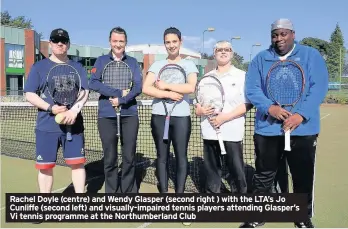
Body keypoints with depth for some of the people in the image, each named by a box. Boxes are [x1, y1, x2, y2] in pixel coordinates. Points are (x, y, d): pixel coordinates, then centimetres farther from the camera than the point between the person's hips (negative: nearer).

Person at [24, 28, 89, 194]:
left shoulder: (78, 67, 11)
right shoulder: (38, 67, 6)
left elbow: (84, 93, 3)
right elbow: (29, 95, 1)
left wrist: (74, 110, -16)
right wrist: (50, 108, -15)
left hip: (74, 124, 1)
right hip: (46, 126, -1)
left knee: (77, 163, 2)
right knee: (45, 166, 5)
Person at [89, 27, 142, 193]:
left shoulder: (133, 62, 10)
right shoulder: (101, 61, 7)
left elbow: (138, 87, -1)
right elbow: (93, 83, -7)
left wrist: (121, 100, -15)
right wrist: (119, 92, -14)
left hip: (129, 114, 1)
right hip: (106, 115, -1)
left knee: (129, 157, 5)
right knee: (110, 158, 5)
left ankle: (129, 191, 20)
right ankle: (112, 192, 19)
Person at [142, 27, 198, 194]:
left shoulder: (189, 65, 6)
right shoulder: (157, 65, 9)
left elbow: (191, 87, -12)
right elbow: (146, 88, -5)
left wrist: (165, 86, -9)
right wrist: (170, 94, -13)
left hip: (181, 116, -1)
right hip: (159, 116, 1)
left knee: (181, 156, 2)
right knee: (162, 156, 7)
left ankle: (180, 192, 13)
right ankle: (163, 191, 16)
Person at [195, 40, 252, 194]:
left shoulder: (242, 76, 1)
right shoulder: (207, 77, 14)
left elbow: (247, 104, -7)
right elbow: (198, 102, 16)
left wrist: (225, 117, -17)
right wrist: (200, 110, -8)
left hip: (232, 132, -4)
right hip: (209, 131, 4)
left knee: (236, 169, 0)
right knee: (211, 169, 10)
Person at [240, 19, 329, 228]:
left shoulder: (311, 55, 4)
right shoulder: (261, 59, 8)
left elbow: (319, 87, -6)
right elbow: (252, 89, 0)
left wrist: (302, 114, -19)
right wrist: (269, 107, -18)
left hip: (303, 129, -1)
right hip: (267, 128, 1)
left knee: (303, 177, 9)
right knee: (263, 176, 10)